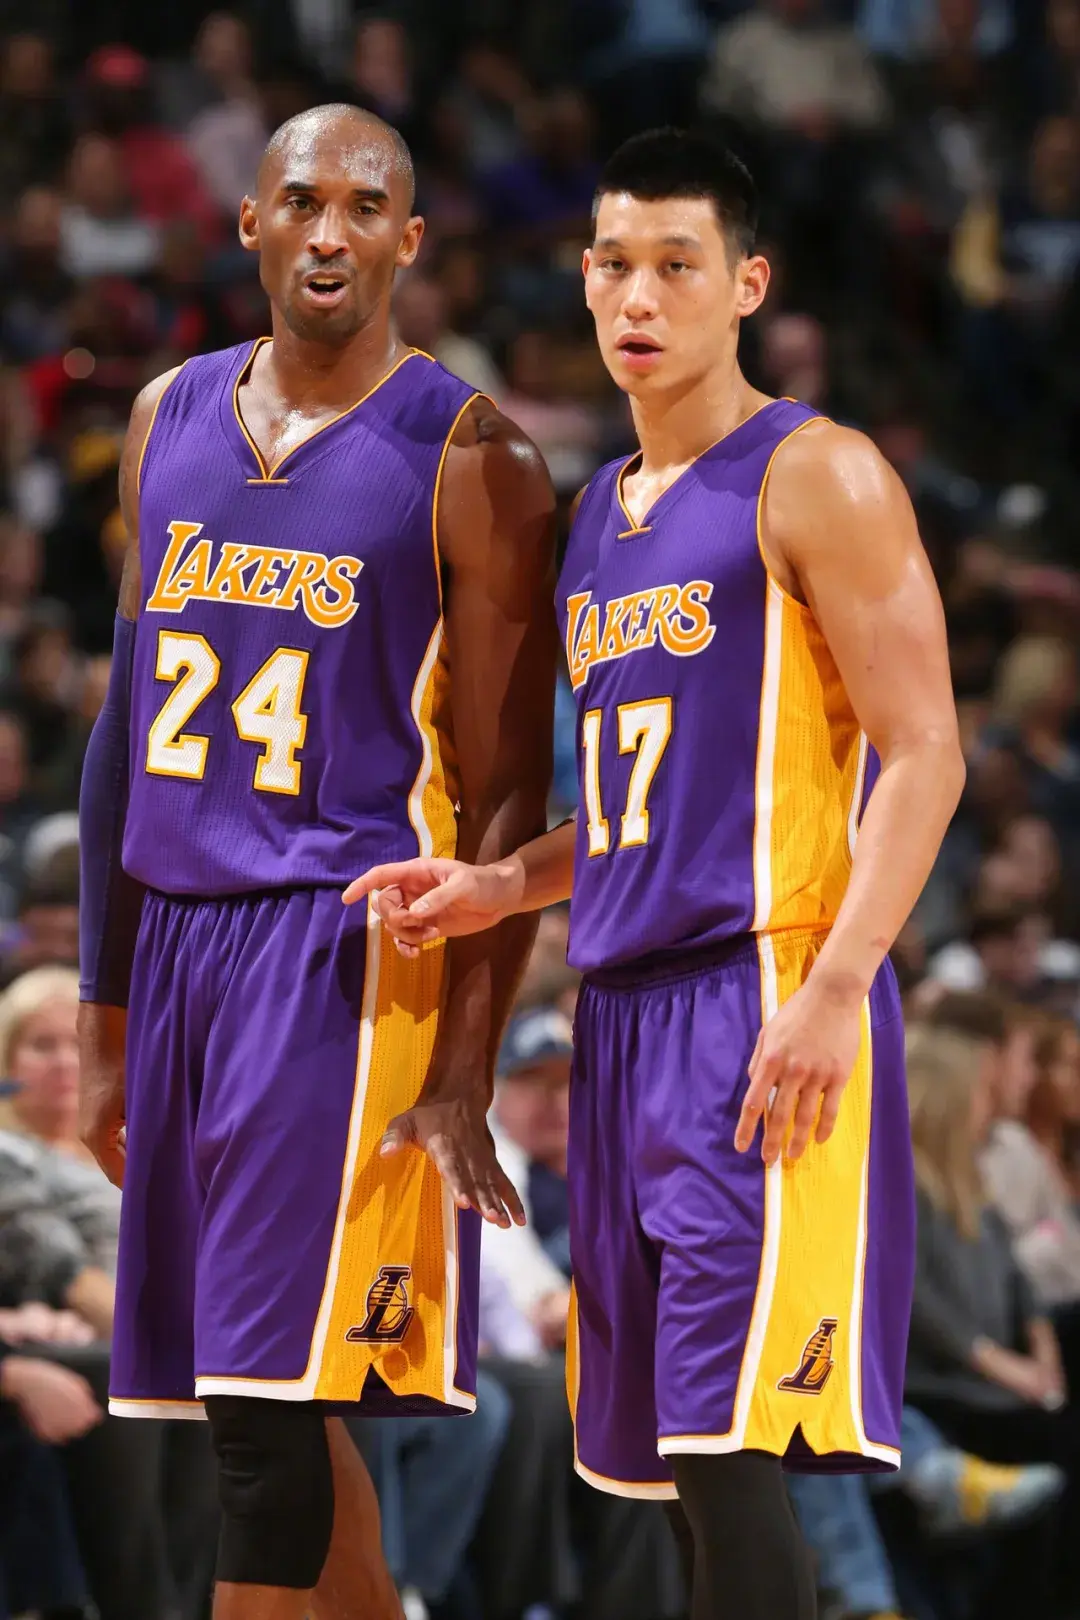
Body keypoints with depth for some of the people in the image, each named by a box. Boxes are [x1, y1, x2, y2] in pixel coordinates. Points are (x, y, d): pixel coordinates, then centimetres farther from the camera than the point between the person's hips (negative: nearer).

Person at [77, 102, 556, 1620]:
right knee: (276, 1411, 9)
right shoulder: (171, 419, 12)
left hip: (350, 943, -6)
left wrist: (464, 1074, -16)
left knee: (269, 1399, -11)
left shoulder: (467, 458, -6)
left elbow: (508, 793, -8)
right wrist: (107, 1018, 17)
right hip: (182, 935, 6)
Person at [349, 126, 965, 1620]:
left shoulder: (814, 480, -6)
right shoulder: (604, 512, 19)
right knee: (665, 1440, 8)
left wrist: (830, 991, -21)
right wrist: (500, 888, 11)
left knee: (727, 1444, -15)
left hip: (765, 996, -8)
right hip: (627, 998, 8)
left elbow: (921, 755, -11)